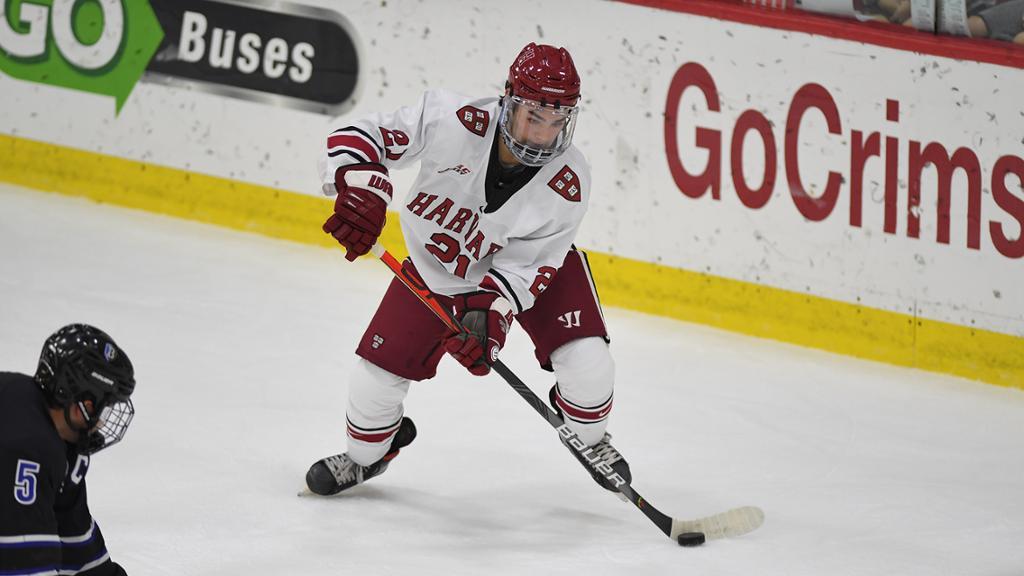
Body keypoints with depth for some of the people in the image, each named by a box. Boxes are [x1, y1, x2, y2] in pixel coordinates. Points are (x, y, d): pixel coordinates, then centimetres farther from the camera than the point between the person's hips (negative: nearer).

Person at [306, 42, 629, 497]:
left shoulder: (569, 183, -28)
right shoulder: (452, 120, -33)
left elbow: (525, 266, -24)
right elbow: (363, 135, -27)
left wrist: (490, 312, -38)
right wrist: (360, 190, -44)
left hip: (532, 265, 0)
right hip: (435, 268, 0)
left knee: (586, 361, -18)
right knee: (375, 379, -3)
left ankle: (589, 437, 17)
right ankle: (367, 455, 33)